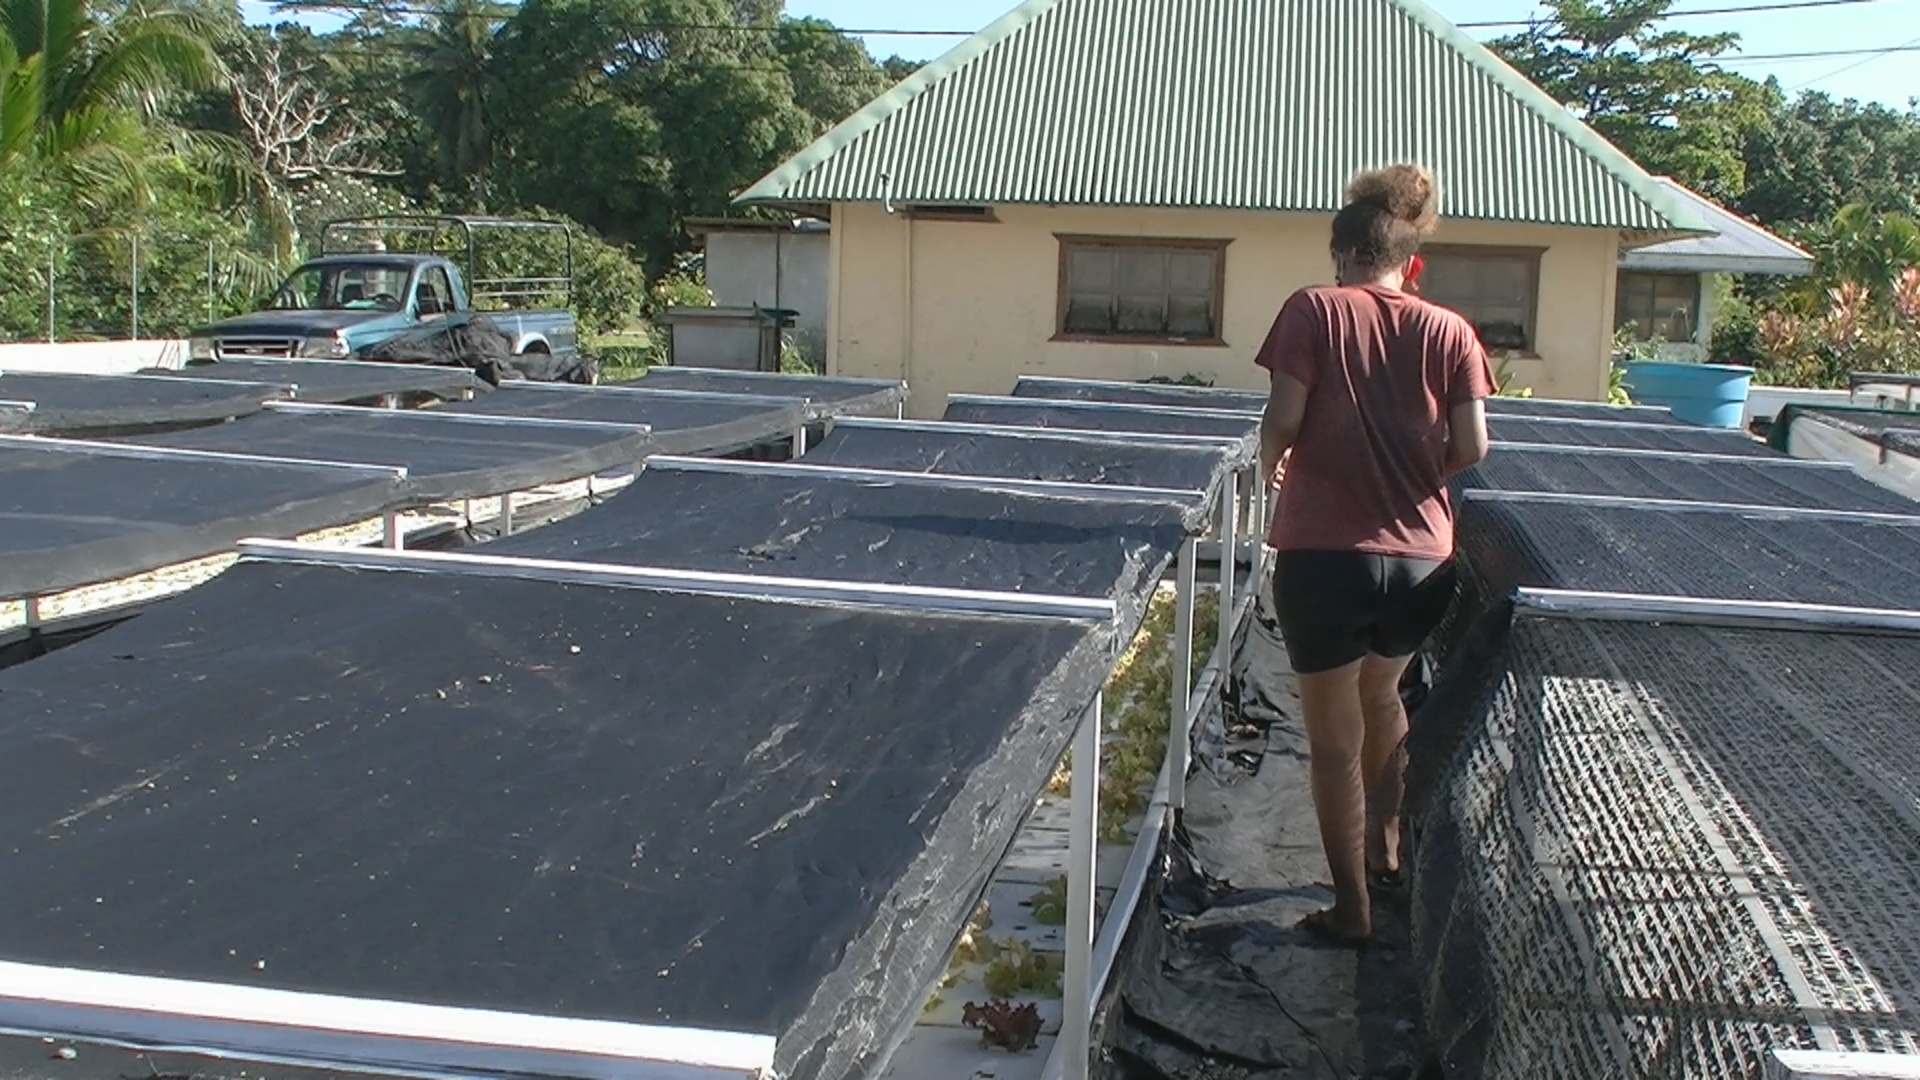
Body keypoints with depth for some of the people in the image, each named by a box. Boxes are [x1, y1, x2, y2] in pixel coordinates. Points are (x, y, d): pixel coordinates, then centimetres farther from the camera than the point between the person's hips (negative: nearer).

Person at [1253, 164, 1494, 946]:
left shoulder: (1314, 311, -3)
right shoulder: (1449, 332, 3)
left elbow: (1283, 420, -12)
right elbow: (1472, 449, -4)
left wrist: (1272, 465, 9)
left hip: (1325, 553, -3)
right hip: (1421, 560, 4)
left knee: (1336, 740, 9)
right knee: (1382, 694, 30)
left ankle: (1351, 908, 16)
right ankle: (1386, 846, 42)